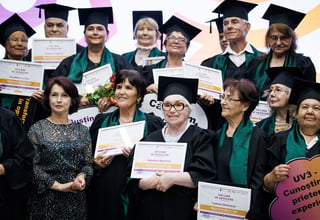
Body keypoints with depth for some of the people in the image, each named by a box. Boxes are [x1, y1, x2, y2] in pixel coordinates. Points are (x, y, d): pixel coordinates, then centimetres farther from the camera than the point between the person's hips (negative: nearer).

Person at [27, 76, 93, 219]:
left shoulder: (82, 131, 8)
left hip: (76, 198, 3)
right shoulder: (37, 129, -1)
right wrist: (58, 186, -13)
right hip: (46, 199, -3)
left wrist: (82, 177, -13)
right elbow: (32, 165, -7)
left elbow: (88, 163, 8)